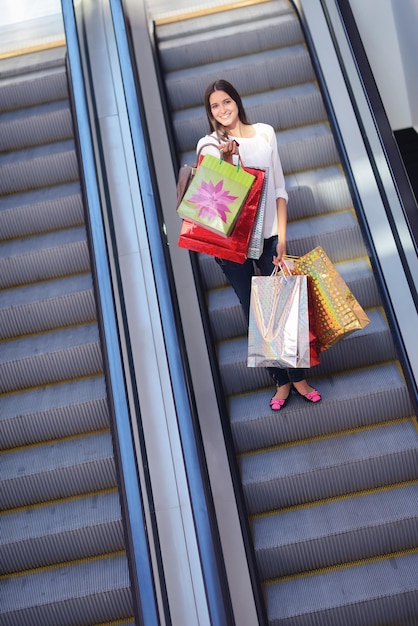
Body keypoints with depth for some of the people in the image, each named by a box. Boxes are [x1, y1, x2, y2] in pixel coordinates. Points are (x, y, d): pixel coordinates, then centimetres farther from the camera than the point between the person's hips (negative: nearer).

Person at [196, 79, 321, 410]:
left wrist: (282, 236, -2)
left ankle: (298, 378, 17)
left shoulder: (265, 133, 6)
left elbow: (279, 188, 5)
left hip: (268, 234, 1)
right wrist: (227, 159, -25)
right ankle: (281, 381, 18)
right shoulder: (209, 145, 2)